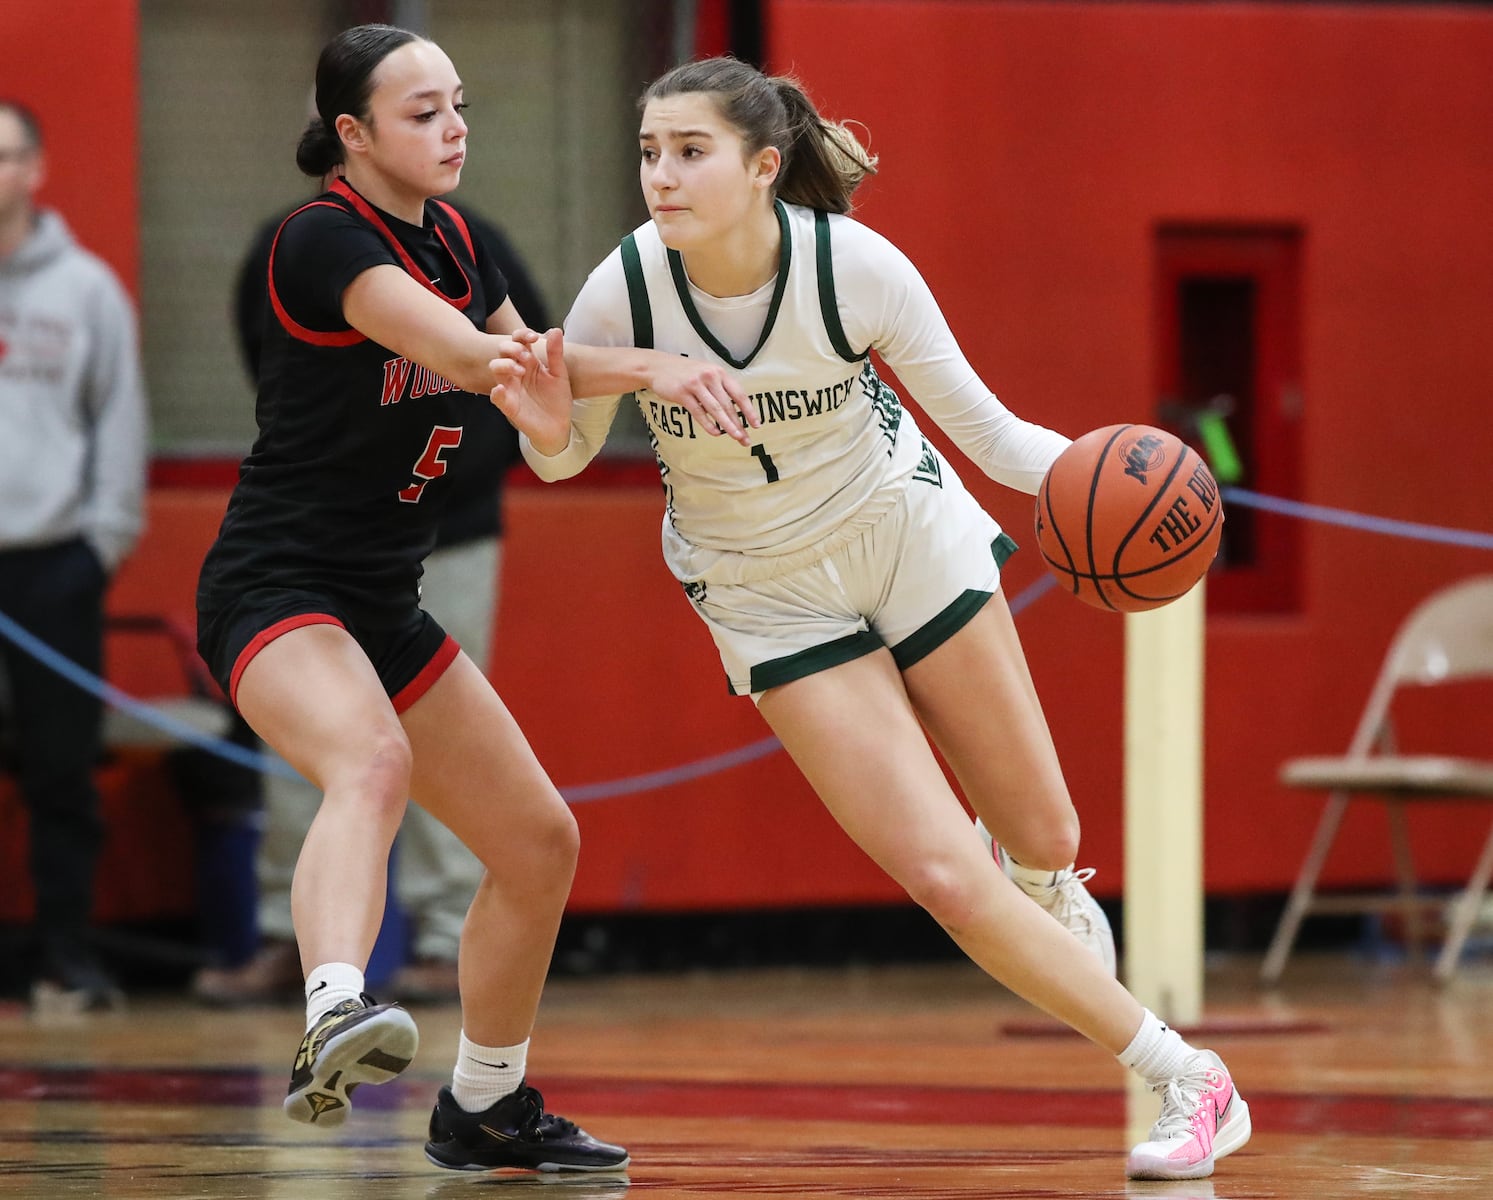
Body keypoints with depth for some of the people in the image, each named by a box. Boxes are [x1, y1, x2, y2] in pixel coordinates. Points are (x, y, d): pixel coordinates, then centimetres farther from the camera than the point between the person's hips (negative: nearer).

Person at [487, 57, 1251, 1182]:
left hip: (906, 532, 0)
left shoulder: (855, 265, -26)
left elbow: (978, 418, -16)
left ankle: (1037, 881, 50)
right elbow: (565, 455, -6)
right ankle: (1189, 1080, 4)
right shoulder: (625, 289, -24)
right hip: (768, 594, 0)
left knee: (1042, 838, 10)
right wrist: (549, 429, -30)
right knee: (944, 879, -10)